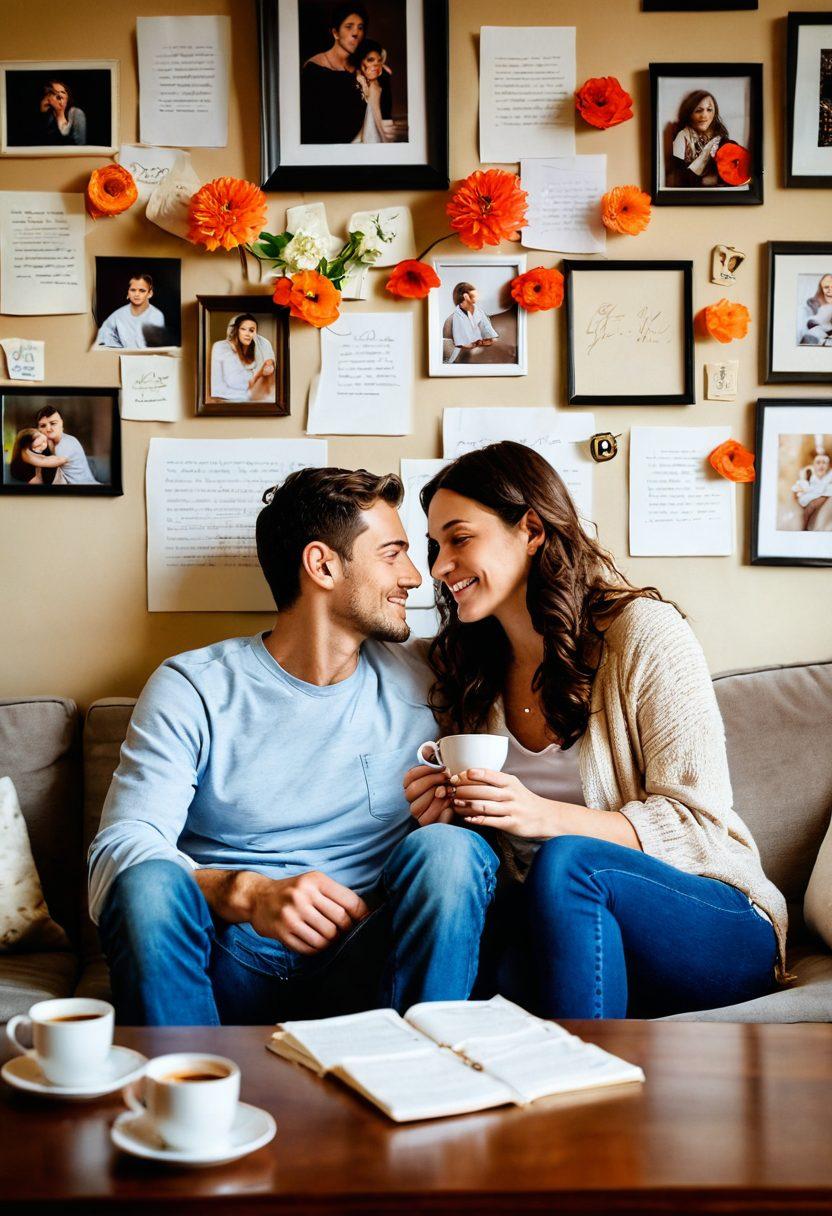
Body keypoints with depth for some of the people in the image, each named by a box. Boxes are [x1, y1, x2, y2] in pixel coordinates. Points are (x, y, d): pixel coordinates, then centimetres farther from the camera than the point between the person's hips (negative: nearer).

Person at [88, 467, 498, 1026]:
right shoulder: (192, 690, 0)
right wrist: (249, 894, -30)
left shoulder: (421, 682, 10)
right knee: (150, 882, -31)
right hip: (231, 970, -2)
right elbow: (117, 853, -11)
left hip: (369, 960, 2)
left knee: (447, 848, -26)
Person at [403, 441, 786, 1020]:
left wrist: (545, 817, -25)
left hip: (721, 929, -2)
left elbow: (697, 823, -12)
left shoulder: (644, 631, -7)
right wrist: (447, 817, -8)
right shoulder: (473, 671, 10)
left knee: (565, 860, -34)